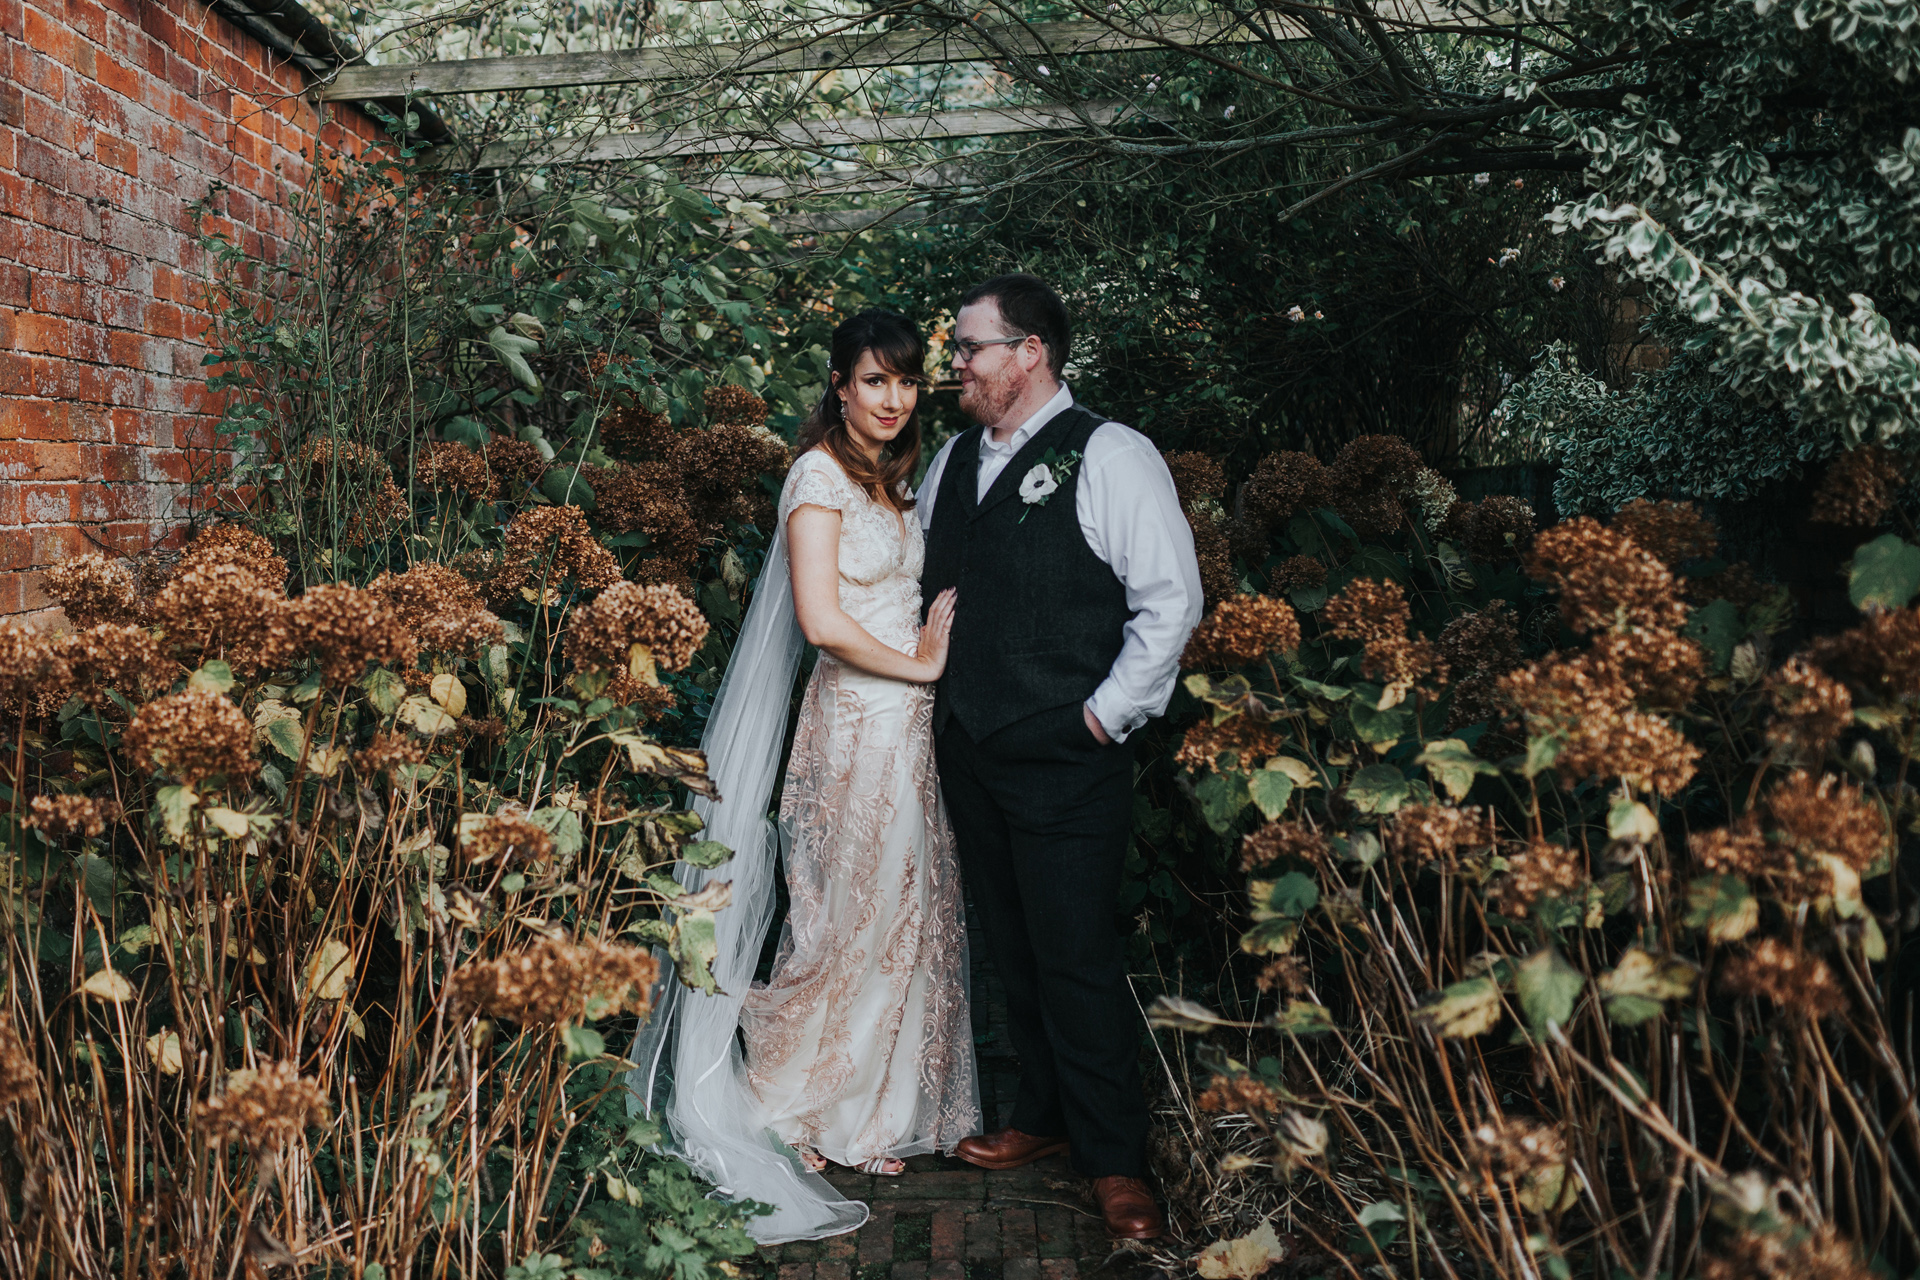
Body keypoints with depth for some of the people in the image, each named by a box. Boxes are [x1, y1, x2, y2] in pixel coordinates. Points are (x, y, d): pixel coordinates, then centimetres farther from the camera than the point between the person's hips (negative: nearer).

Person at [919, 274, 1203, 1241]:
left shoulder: (1109, 456, -9)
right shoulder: (951, 460, 11)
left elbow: (1170, 600, -11)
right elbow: (913, 577, 23)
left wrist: (1105, 715, -12)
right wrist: (938, 693, 12)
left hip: (1067, 762, -6)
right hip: (968, 753, 7)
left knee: (1076, 960, -1)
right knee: (1012, 949, 17)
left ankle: (1114, 1160, 17)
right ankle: (1044, 1117, 35)